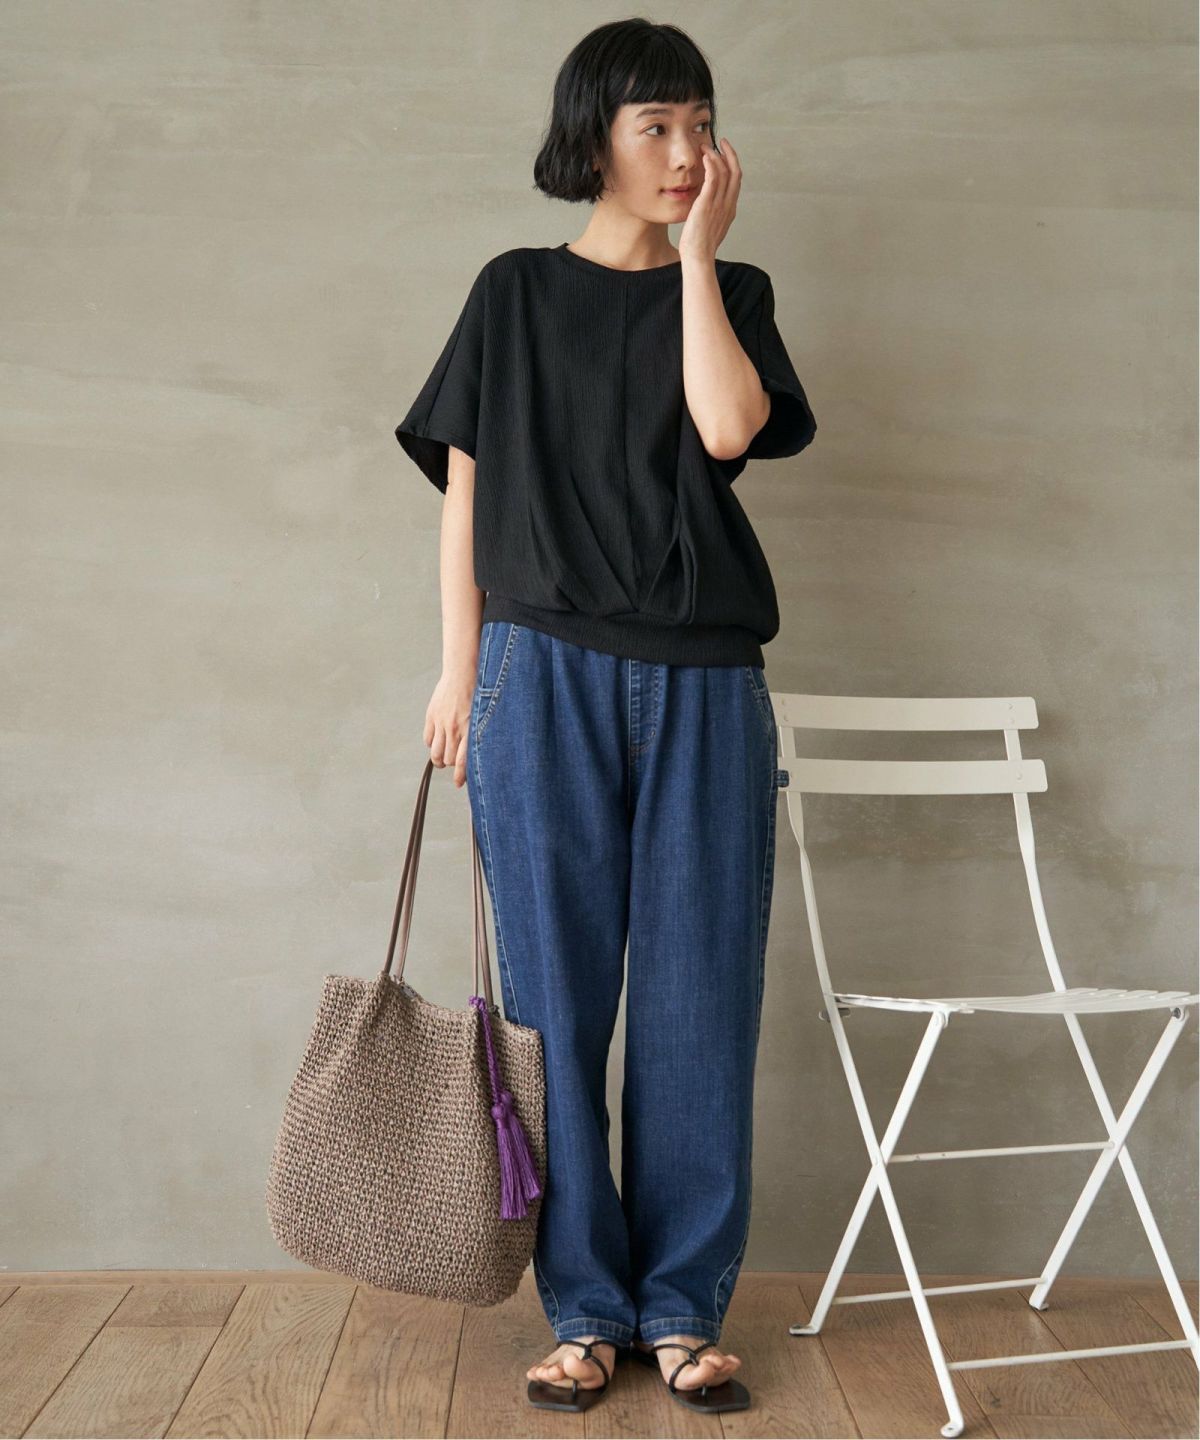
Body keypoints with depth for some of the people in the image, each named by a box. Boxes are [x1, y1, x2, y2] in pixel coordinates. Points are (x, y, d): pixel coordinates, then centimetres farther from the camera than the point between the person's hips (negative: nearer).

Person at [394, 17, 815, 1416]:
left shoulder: (732, 292, 12)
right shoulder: (517, 291, 10)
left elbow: (729, 426, -9)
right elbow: (466, 487, 8)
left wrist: (699, 249, -1)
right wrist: (459, 670, 2)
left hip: (704, 684, 1)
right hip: (548, 673, -1)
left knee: (697, 999, 2)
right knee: (558, 994, 1)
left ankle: (684, 1308, 13)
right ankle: (584, 1308, 13)